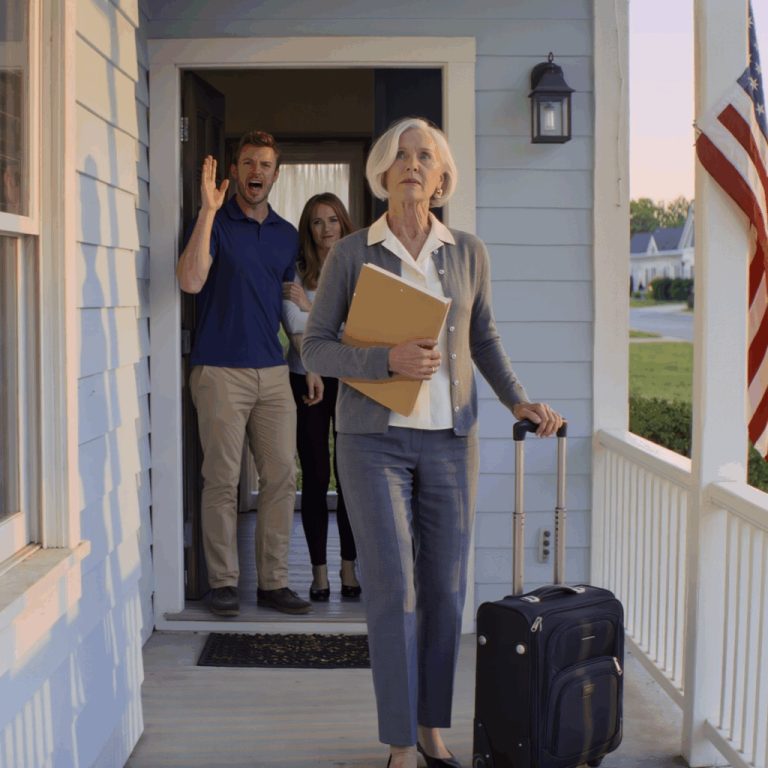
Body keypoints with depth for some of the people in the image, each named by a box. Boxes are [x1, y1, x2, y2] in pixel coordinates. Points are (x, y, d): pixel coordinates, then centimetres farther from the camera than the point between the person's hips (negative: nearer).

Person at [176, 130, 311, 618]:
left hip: (273, 372, 5)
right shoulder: (216, 223, -2)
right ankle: (224, 582, 10)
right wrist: (208, 210, -22)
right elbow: (191, 281, -18)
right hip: (220, 371, -5)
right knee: (222, 480, -1)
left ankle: (274, 581, 12)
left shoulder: (287, 235, 14)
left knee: (282, 477, 4)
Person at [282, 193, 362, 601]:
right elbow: (296, 327, -9)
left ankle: (349, 568, 11)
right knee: (315, 478, 1)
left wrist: (309, 305, -12)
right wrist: (311, 371, -22)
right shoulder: (296, 272, 2)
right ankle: (319, 572, 8)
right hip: (307, 379, -1)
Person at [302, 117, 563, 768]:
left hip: (450, 437, 3)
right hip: (374, 437, -3)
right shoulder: (351, 254, -3)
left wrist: (519, 400, 4)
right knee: (392, 589, -4)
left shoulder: (468, 252, 5)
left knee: (445, 586, 7)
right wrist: (389, 360, -18)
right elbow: (315, 348, -3)